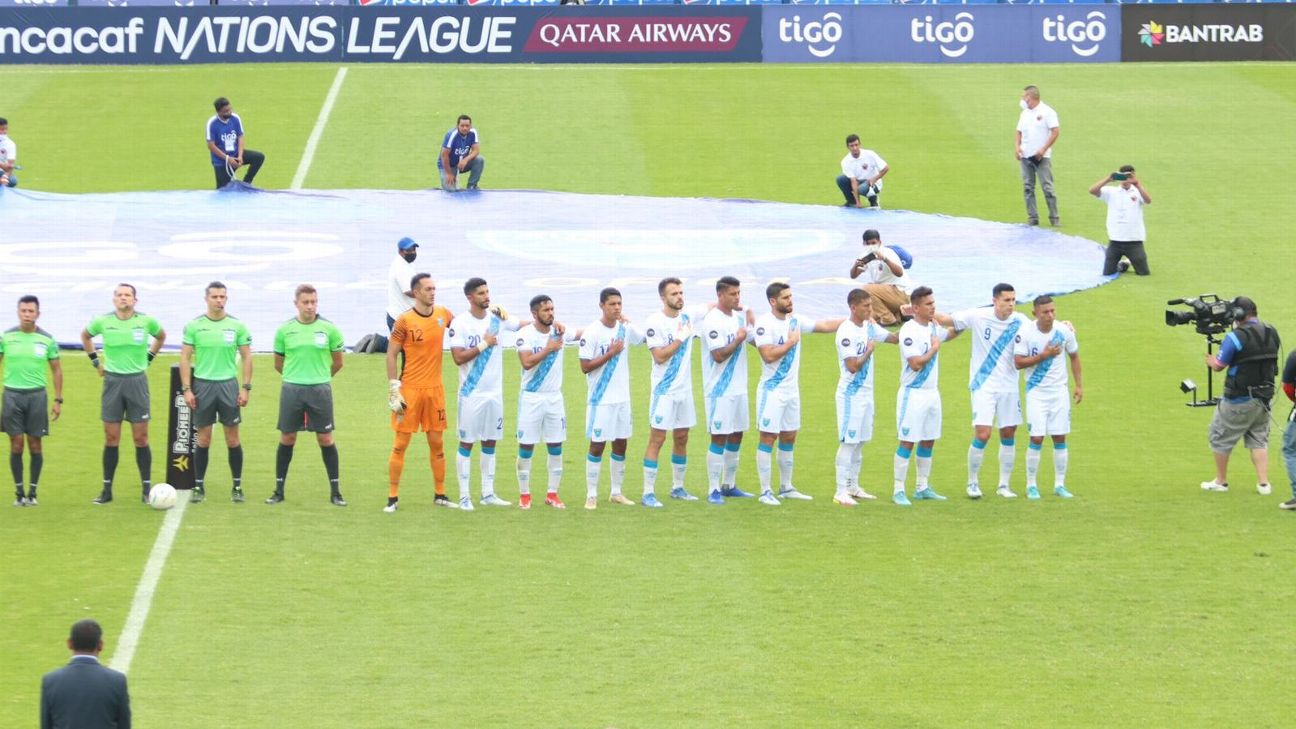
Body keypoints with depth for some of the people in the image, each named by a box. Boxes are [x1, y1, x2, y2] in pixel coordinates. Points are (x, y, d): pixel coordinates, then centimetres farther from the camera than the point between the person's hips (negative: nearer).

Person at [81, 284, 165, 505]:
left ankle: (146, 489, 6)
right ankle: (107, 489, 8)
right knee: (111, 439, 3)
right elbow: (85, 336, 19)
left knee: (140, 439, 0)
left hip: (137, 381, -1)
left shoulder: (146, 321, -3)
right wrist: (95, 361, 12)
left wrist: (148, 359, 10)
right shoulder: (103, 322, -1)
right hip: (112, 381, 1)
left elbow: (161, 336, 19)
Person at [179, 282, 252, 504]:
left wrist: (246, 388, -2)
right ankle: (199, 486, 11)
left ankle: (237, 486, 11)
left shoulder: (237, 326, 1)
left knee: (232, 439, 2)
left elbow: (246, 358, 5)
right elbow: (185, 358, 1)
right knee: (204, 439, 3)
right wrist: (186, 389, -5)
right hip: (202, 385, 0)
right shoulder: (194, 326, -1)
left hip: (228, 385, 0)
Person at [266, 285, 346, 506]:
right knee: (286, 439, 5)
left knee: (326, 439, 0)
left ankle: (335, 491, 7)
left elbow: (337, 363, 10)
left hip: (320, 390, -1)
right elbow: (278, 363, 12)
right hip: (291, 389, 1)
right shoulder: (284, 330, 1)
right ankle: (279, 490, 14)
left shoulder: (329, 329, -1)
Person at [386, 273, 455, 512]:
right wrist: (394, 389, -12)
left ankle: (440, 495, 19)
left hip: (435, 389, 5)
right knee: (401, 443, -2)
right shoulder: (405, 320, -8)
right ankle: (393, 498, 3)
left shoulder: (442, 314, 6)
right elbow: (391, 354, -6)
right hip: (409, 390, -5)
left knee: (437, 443, 9)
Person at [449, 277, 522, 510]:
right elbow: (458, 357, -16)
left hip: (495, 393, 5)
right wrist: (484, 344, -16)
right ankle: (464, 496, 4)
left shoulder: (497, 317, 3)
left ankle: (488, 494, 17)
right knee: (466, 443, 0)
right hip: (471, 394, -5)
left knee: (490, 443, 10)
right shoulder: (460, 324, -11)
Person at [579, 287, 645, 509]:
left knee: (621, 445, 10)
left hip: (623, 398, 6)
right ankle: (591, 495, 4)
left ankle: (616, 493, 20)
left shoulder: (625, 328, 4)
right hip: (601, 400, -6)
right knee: (597, 446, -2)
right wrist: (611, 353, -18)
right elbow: (585, 367, -14)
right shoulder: (592, 333, -12)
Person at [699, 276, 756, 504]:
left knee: (736, 436, 12)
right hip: (720, 390, -8)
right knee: (719, 438, -6)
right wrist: (738, 339, -15)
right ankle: (713, 490, -3)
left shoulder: (739, 317, 9)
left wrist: (751, 319, 1)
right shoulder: (713, 321, -15)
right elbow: (718, 355, -22)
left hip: (738, 389, 8)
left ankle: (729, 485, 21)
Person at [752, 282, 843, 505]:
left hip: (791, 390, 7)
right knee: (768, 439, -4)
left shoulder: (795, 321, 5)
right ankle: (765, 491, -2)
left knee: (789, 439, 13)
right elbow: (768, 355, -24)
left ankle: (786, 487, 22)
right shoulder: (765, 323, -15)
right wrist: (791, 342, -15)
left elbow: (826, 325, 10)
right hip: (772, 391, -7)